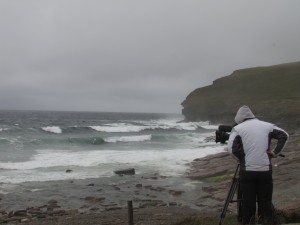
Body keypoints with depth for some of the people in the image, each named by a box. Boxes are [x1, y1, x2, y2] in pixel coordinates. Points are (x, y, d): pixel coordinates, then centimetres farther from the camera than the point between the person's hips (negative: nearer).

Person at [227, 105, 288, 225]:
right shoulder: (267, 126, 9)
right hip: (265, 170, 2)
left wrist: (241, 159, 4)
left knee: (248, 202, 5)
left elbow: (231, 148, -10)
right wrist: (275, 152, 6)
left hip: (247, 171, -2)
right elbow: (284, 135, 6)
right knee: (265, 201, 9)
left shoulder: (238, 128, 0)